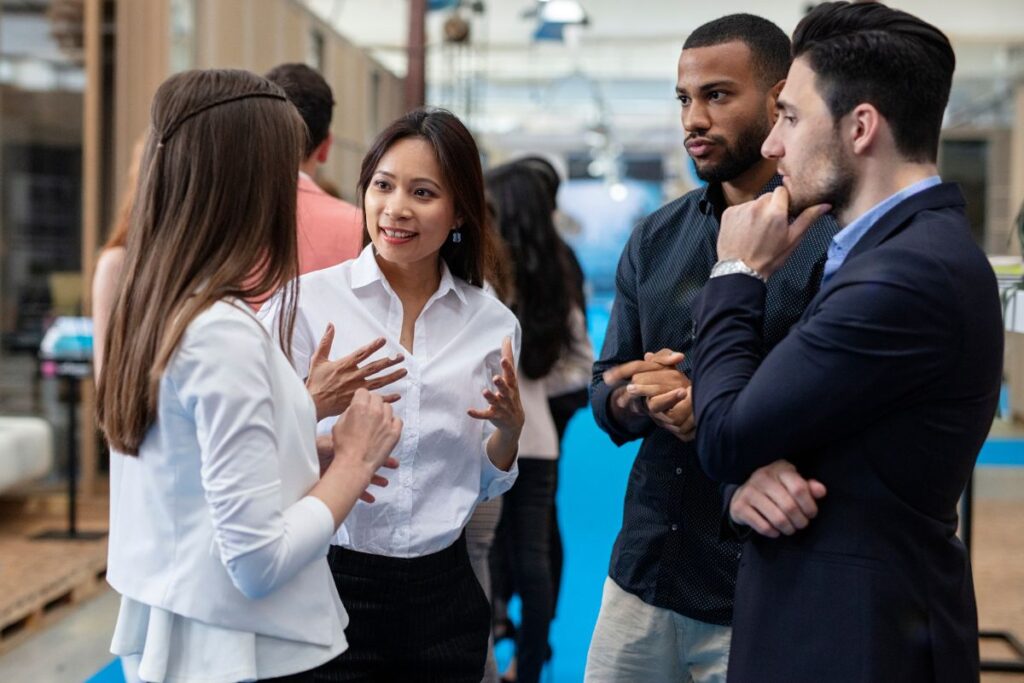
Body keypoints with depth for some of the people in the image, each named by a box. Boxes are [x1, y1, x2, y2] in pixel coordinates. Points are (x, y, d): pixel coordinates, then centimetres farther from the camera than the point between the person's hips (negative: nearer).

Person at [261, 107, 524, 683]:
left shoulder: (493, 323, 2)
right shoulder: (306, 301, -8)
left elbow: (484, 484, 10)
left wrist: (509, 430, -10)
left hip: (444, 594, 3)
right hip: (330, 584, -3)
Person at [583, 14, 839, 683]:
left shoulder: (833, 237, -10)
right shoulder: (657, 237, 10)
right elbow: (605, 384, 11)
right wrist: (629, 402, -10)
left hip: (759, 593, -5)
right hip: (642, 570, 6)